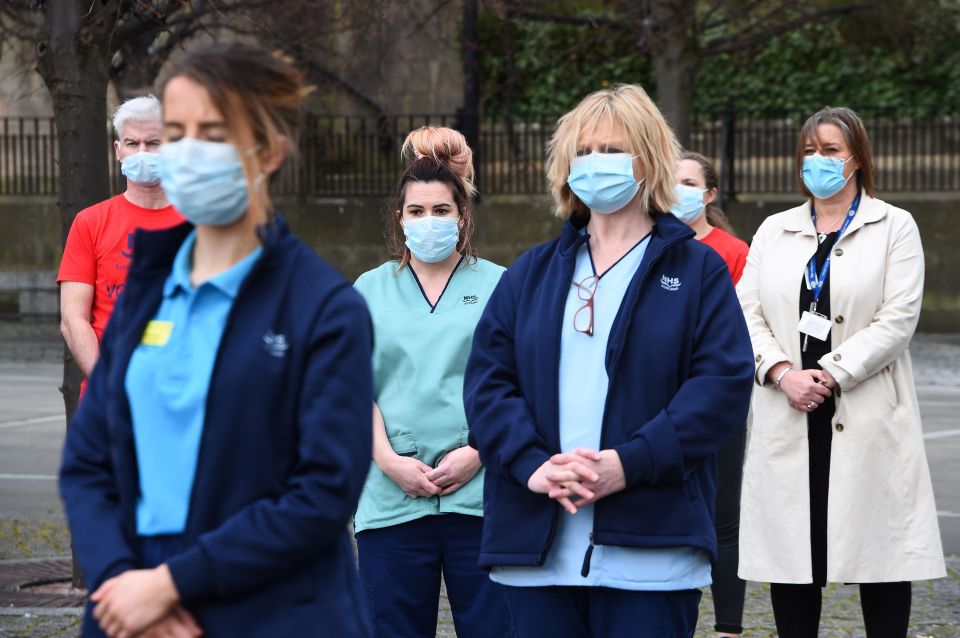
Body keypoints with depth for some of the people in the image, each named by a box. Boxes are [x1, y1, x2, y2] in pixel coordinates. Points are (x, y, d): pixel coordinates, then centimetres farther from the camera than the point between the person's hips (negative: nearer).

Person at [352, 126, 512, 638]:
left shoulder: (498, 287, 8)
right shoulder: (371, 290, 14)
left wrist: (478, 452, -10)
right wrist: (388, 460, -7)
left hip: (479, 495, -2)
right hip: (392, 500, 2)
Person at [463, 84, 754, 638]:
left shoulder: (696, 270, 7)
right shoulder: (531, 275, 17)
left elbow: (724, 383, -5)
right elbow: (487, 380, 7)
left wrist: (630, 462, -16)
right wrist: (533, 464, -12)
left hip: (649, 547, -3)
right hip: (539, 545, 3)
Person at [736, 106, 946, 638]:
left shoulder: (894, 227, 4)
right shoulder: (774, 230, 15)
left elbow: (898, 317, -7)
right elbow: (748, 311, 6)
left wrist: (831, 374, -15)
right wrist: (783, 373, -11)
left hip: (867, 412, -3)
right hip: (789, 416, 3)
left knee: (878, 549, -2)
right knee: (791, 550, 3)